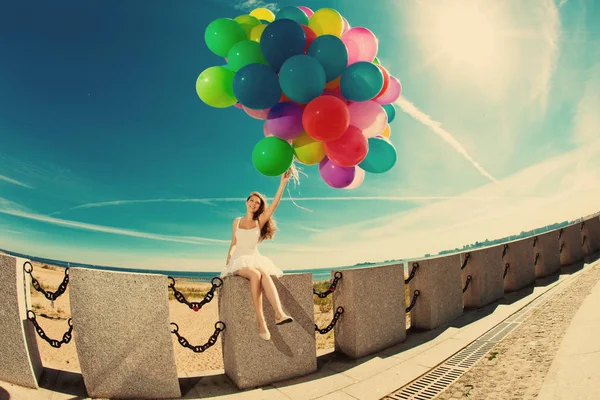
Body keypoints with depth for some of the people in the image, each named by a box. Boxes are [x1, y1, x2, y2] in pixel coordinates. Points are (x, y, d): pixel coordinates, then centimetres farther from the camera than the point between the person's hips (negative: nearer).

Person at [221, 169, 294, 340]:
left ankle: (279, 314, -51)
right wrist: (228, 261, 3)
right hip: (239, 261, -1)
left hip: (256, 259, 1)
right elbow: (233, 244, 17)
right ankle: (261, 321, -39)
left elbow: (274, 204, -7)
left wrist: (282, 183, -16)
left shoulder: (260, 221, 7)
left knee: (265, 275, -36)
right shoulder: (237, 222, 12)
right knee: (255, 275, -36)